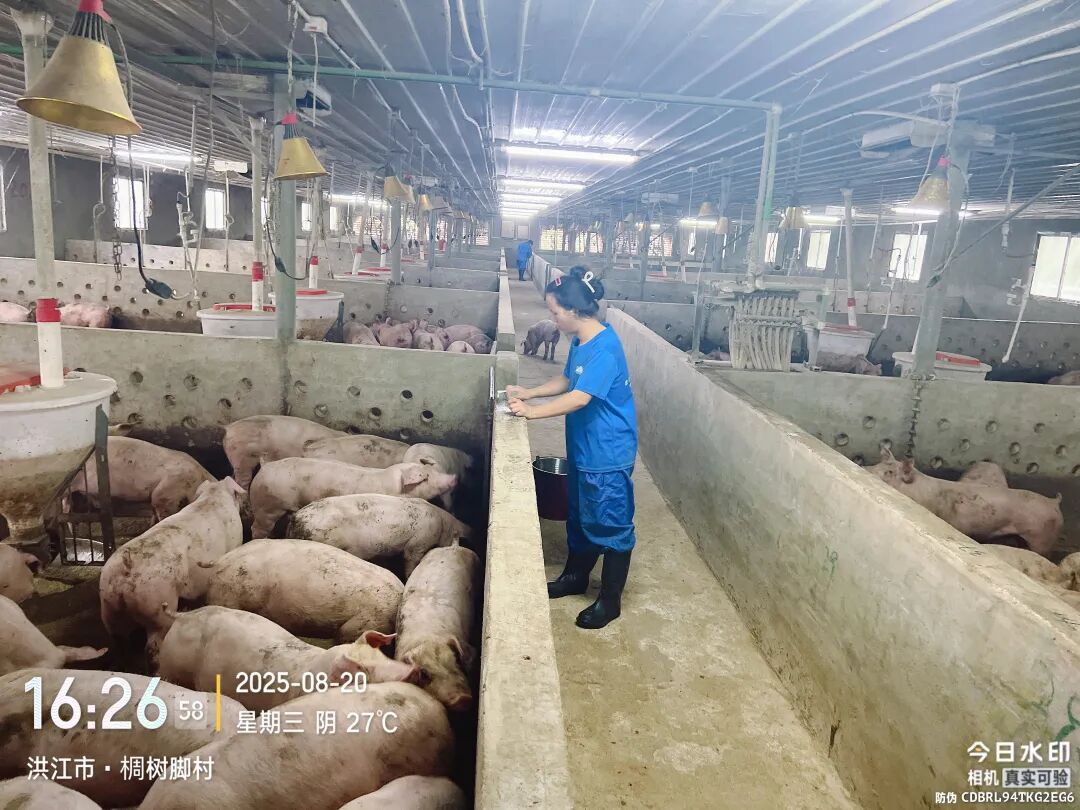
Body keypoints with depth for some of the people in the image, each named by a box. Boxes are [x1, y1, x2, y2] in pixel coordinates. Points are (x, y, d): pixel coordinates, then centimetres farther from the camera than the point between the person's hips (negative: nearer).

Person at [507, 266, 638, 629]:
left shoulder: (604, 348, -25)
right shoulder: (581, 341, 4)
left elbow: (579, 397, -29)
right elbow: (566, 380, 17)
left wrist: (532, 412, -24)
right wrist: (530, 392, 5)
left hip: (608, 454, -9)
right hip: (583, 448, 10)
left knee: (611, 525, 5)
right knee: (580, 515, 23)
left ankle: (610, 600, 20)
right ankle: (576, 576, 42)